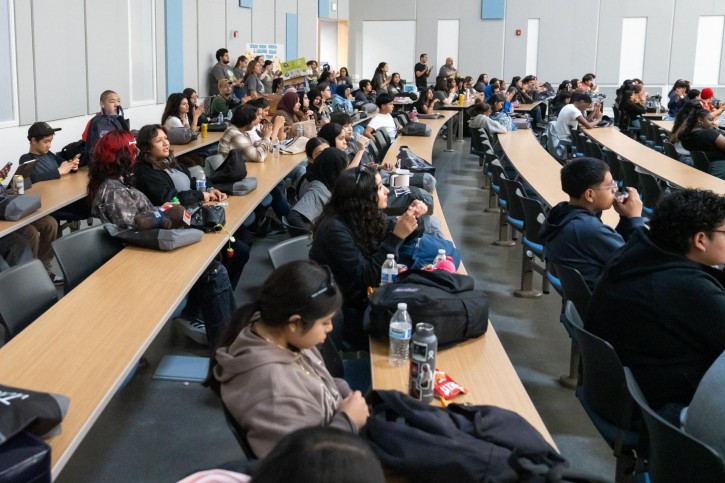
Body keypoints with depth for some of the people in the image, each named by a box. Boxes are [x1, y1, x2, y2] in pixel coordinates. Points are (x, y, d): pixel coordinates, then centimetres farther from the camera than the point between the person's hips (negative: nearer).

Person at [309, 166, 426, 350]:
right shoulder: (335, 229, -26)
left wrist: (410, 219, -11)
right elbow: (367, 276, -24)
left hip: (361, 295, 7)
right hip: (341, 310, -7)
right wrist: (397, 236, -29)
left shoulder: (368, 215, -3)